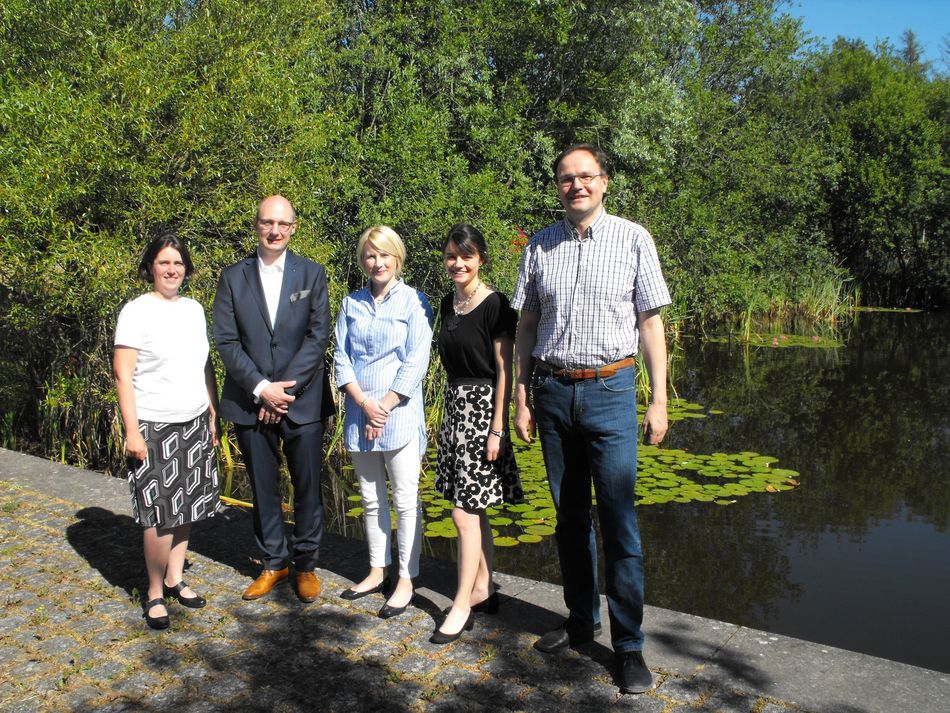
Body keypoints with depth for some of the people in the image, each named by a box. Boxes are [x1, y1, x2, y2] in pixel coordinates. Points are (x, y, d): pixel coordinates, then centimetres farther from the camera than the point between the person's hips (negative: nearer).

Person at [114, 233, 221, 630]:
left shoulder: (193, 309, 9)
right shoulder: (137, 312, -8)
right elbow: (123, 376, -11)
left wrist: (214, 413, 12)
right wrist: (132, 430, -15)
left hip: (194, 425, 6)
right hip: (154, 428, -6)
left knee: (186, 506, 11)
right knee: (160, 514, -4)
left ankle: (175, 578, 27)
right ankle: (155, 593, 12)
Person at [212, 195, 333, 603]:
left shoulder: (312, 274, 2)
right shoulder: (233, 276, 4)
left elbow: (319, 336, -5)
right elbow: (225, 340, -2)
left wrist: (287, 387, -13)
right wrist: (261, 387, -13)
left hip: (303, 401, -1)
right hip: (251, 401, 1)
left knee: (308, 486, 5)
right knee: (263, 488, 11)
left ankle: (306, 565, 22)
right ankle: (274, 562, 28)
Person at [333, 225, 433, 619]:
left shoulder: (414, 302, -3)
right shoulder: (351, 304, 9)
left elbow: (415, 364, -9)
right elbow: (341, 358, 5)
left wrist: (383, 409, -12)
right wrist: (365, 404, -9)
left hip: (400, 414, -4)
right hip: (358, 412, 5)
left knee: (405, 501, 2)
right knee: (371, 499, 14)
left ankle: (405, 580, 12)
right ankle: (377, 571, 27)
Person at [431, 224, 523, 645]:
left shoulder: (495, 306, -11)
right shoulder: (448, 304, 11)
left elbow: (504, 370, -13)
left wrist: (497, 429, -16)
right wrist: (447, 414, 16)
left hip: (482, 409, -7)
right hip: (454, 406, 8)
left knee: (464, 512, -4)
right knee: (474, 508, 13)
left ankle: (462, 605, 8)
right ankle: (484, 590, 25)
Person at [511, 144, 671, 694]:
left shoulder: (634, 239, -1)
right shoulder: (541, 246, 6)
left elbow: (651, 321, -1)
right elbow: (527, 324, 9)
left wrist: (659, 400, -4)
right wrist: (521, 397, 6)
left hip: (610, 389, -3)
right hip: (552, 390, 3)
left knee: (619, 520, -4)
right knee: (569, 515, 13)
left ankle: (629, 644, 8)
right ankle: (582, 620, 28)